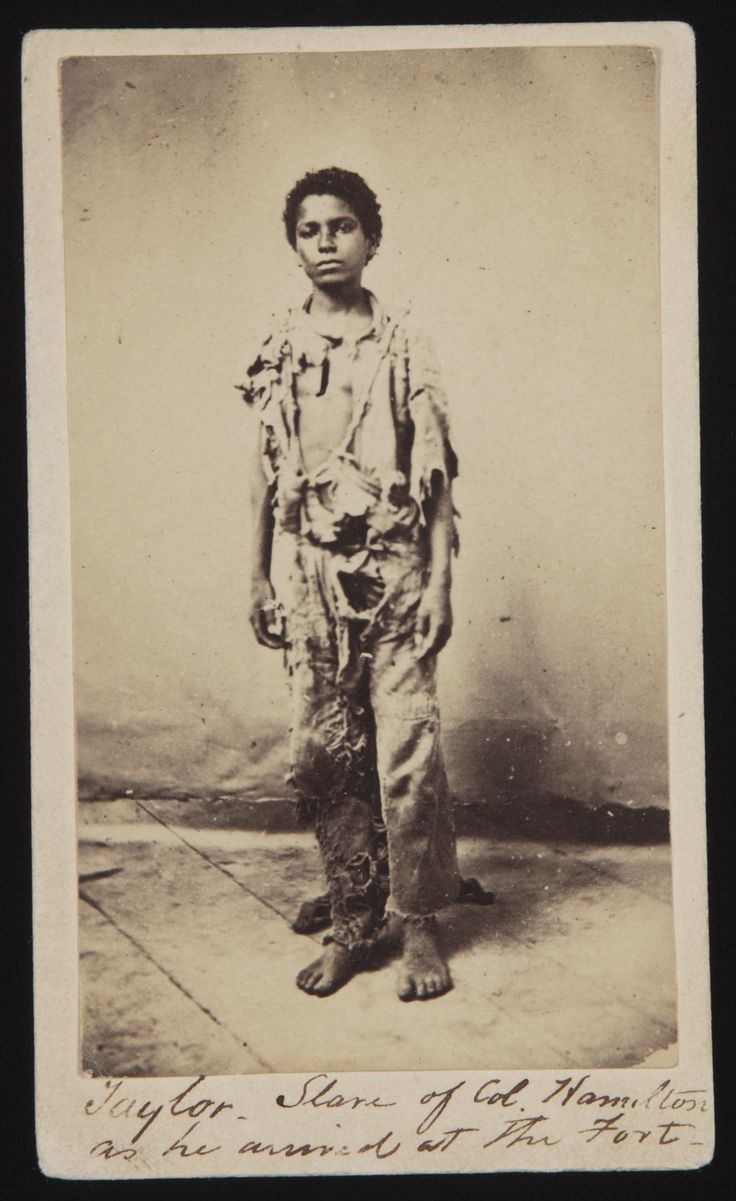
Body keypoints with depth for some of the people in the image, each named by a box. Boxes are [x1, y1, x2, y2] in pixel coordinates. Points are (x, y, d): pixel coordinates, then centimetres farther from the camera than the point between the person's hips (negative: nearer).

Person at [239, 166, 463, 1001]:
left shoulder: (403, 348, 2)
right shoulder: (279, 351, 8)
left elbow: (435, 476, 1)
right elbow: (265, 474, 11)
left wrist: (439, 582, -6)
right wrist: (258, 581, 8)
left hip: (395, 570, -2)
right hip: (313, 573, 3)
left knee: (407, 755, -3)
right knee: (321, 755, 5)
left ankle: (419, 924, 12)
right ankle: (352, 921, 19)